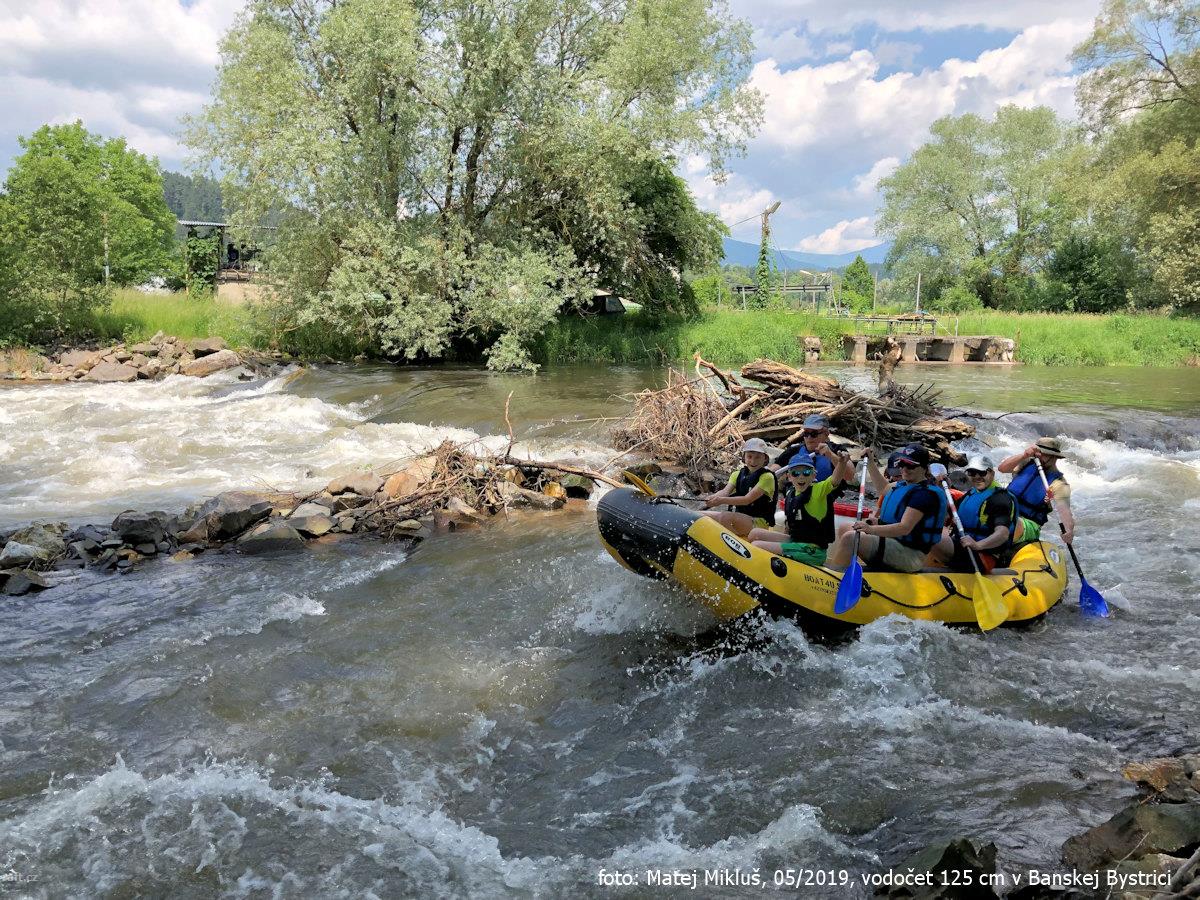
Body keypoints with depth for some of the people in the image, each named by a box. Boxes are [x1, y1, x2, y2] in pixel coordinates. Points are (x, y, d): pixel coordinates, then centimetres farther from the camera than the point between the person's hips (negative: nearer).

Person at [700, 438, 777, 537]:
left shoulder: (767, 477, -7)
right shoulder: (738, 474, 13)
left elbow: (748, 499, -19)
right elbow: (726, 490, -6)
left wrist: (722, 500, -33)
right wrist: (713, 497, -31)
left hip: (759, 522, -7)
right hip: (738, 518, 7)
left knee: (725, 517, -34)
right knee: (700, 515, -6)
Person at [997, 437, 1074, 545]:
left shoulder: (1058, 483, -4)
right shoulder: (1027, 463, 10)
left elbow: (1063, 509, -17)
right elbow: (1001, 468, -5)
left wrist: (1069, 531, -36)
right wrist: (1024, 455, -18)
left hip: (1028, 525, -6)